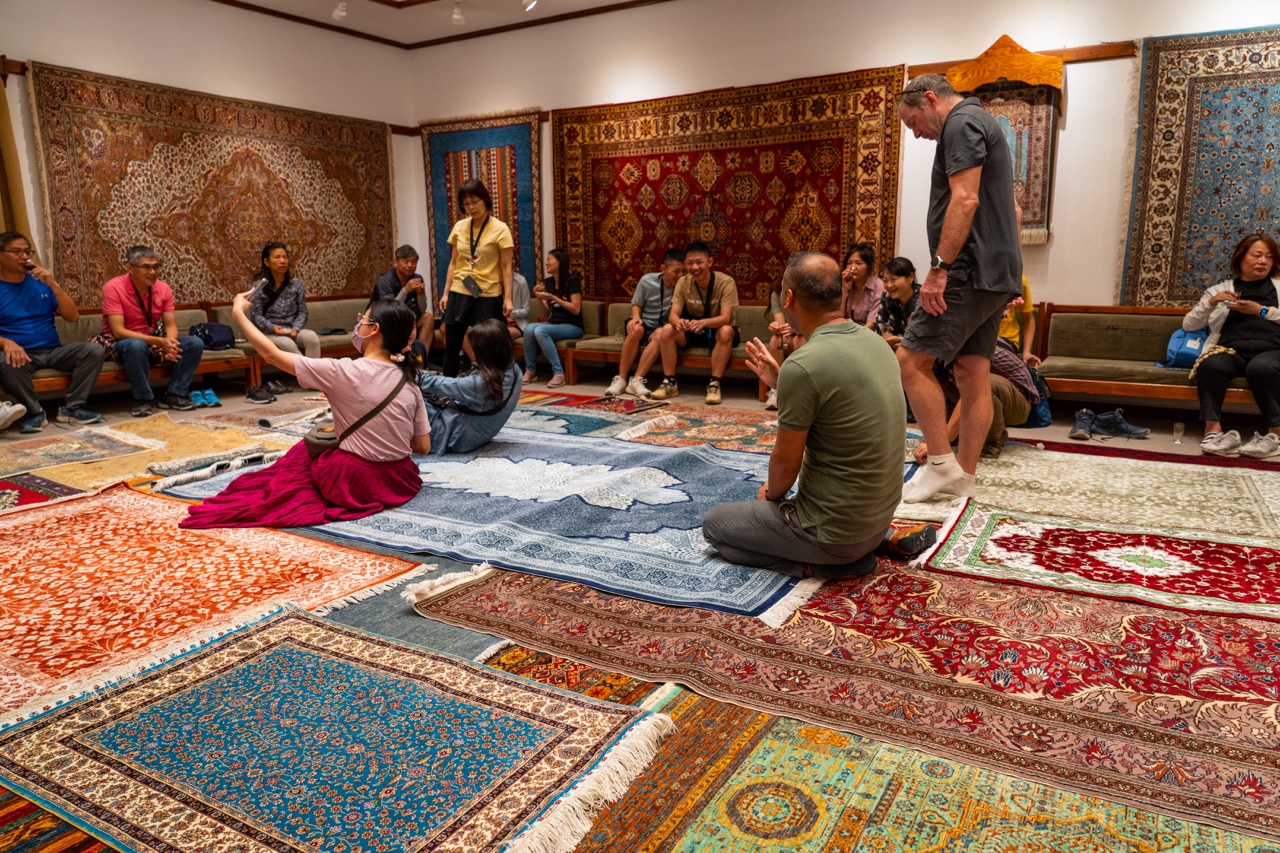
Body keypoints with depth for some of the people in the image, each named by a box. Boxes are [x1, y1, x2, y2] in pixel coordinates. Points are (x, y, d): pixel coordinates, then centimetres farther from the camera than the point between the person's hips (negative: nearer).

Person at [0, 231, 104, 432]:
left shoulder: (41, 282, 12)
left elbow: (73, 316, 3)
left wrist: (53, 284, -8)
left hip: (53, 351, 4)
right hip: (21, 354, -3)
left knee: (93, 350, -22)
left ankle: (71, 407, -13)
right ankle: (34, 411, -15)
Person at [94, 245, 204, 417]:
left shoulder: (163, 288, -3)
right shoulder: (113, 287, -18)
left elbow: (170, 325, -4)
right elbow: (118, 331, -24)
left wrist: (169, 342, -29)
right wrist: (158, 342, -34)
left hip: (152, 342, 6)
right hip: (119, 343, -5)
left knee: (195, 343, -14)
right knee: (137, 345, -40)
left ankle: (174, 395, -10)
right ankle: (142, 400, -23)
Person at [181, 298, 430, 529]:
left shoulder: (343, 372, -17)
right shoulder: (409, 382, -4)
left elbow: (271, 354, -7)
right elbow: (423, 446, 1)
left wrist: (239, 312, 6)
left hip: (354, 485, -4)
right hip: (400, 483, 4)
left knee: (304, 450, 28)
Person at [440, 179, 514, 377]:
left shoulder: (500, 229, -6)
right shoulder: (459, 227, 6)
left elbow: (506, 267, -6)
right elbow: (453, 263, 11)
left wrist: (507, 298, -12)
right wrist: (446, 293, 7)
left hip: (487, 295, -4)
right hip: (459, 293, 4)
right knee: (451, 345, 6)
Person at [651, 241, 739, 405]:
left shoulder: (726, 282, -19)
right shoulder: (683, 282, -8)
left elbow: (725, 318, -28)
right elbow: (673, 315, -15)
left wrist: (703, 322, -50)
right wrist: (678, 321, -42)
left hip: (716, 331, -3)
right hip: (693, 332, 3)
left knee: (725, 331, -37)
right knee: (667, 330, -23)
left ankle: (714, 384, -29)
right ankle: (670, 383, -15)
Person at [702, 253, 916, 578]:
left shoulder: (802, 365, -25)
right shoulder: (876, 341, 0)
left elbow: (786, 463, -15)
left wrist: (771, 494, 6)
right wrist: (780, 382, 12)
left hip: (834, 529, -7)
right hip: (880, 513, 8)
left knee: (714, 524, 12)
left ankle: (816, 564, -1)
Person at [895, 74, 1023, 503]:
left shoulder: (961, 123, -6)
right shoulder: (984, 124, 25)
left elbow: (965, 200, -20)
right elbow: (1011, 208, 26)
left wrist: (940, 268, -22)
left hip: (970, 272, -10)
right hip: (996, 274, 10)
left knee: (911, 359, -9)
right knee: (973, 373, 7)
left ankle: (942, 464, -5)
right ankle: (964, 477, 10)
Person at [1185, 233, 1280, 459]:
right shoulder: (1221, 289, 24)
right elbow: (1188, 325, 18)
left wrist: (1262, 311, 0)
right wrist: (1210, 303, 2)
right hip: (1232, 351, 1)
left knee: (1262, 368, -38)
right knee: (1210, 364, -35)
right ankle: (1213, 429, -35)